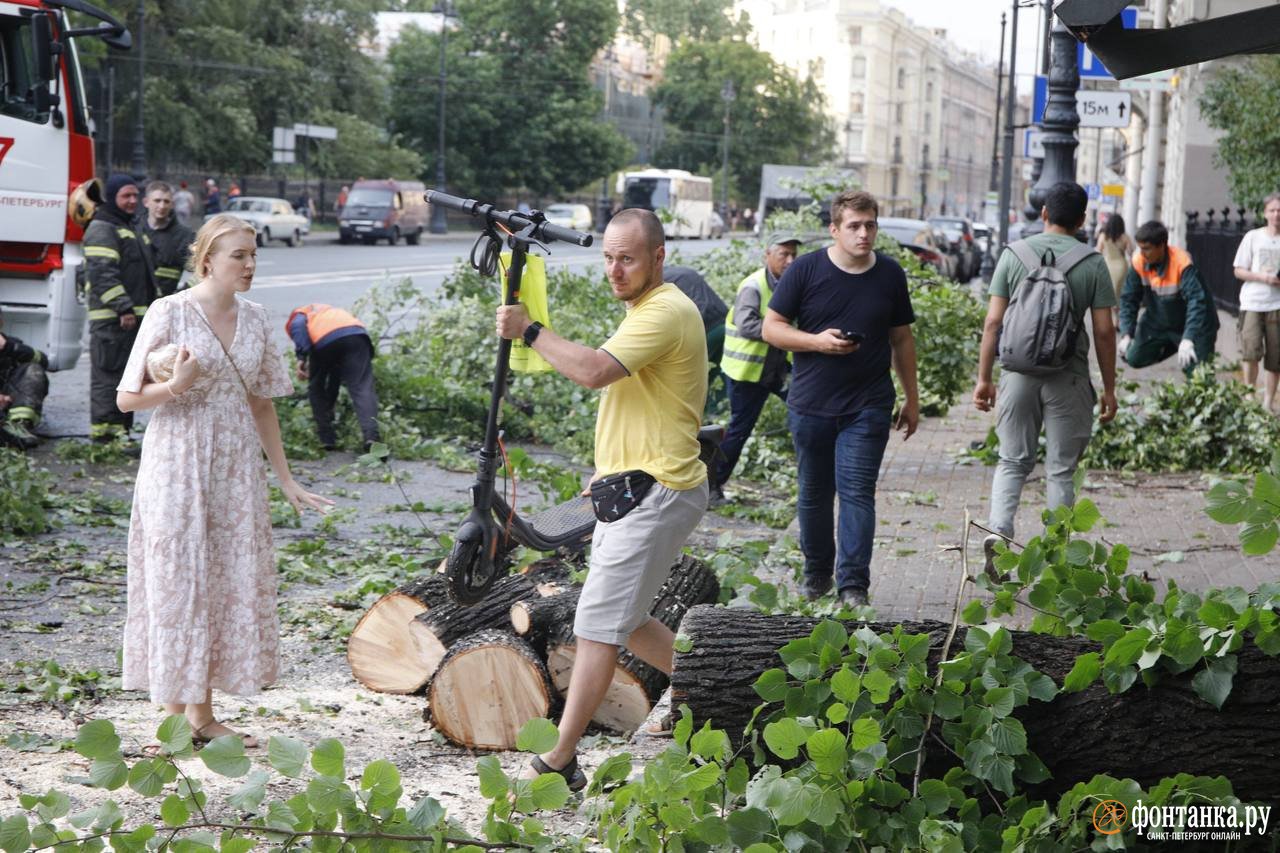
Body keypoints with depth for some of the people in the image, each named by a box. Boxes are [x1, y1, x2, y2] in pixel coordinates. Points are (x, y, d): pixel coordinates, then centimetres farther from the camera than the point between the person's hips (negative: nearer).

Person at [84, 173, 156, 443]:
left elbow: (143, 274, 31)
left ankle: (120, 428, 19)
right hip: (110, 319, -10)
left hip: (132, 316, 10)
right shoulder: (102, 229, -10)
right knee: (108, 373, -10)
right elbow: (102, 274, -20)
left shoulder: (130, 228, 23)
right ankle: (105, 431, -9)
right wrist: (123, 308, -25)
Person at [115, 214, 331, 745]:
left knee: (235, 582, 5)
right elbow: (127, 398, -5)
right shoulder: (170, 312, -7)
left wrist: (286, 480, 13)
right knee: (180, 581, -3)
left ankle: (203, 713, 14)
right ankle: (175, 717, 6)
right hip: (180, 466, -5)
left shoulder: (254, 319, 9)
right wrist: (177, 386, -24)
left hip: (238, 470, 6)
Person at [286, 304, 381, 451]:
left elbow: (298, 326, 2)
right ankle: (371, 435, -26)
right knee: (362, 388, -5)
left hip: (324, 340, -3)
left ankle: (327, 438, 20)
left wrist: (301, 357, -8)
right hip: (357, 335, 3)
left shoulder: (298, 315, 33)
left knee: (316, 388, 21)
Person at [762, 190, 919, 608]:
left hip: (868, 408, 0)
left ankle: (854, 585, -6)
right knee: (813, 493, 10)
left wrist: (912, 398, 14)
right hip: (811, 404, 0)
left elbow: (902, 339, 13)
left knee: (857, 491, -8)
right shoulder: (806, 270, -3)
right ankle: (817, 574, 26)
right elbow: (771, 328, -1)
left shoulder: (890, 274, 5)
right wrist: (818, 342, -16)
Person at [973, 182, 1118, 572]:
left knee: (1013, 462, 13)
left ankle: (998, 529, -8)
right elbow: (1104, 331, -3)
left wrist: (984, 377, 6)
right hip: (1069, 378, -1)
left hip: (1019, 374, 1)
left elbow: (993, 321, -1)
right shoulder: (1092, 263, -2)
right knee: (1061, 470, 9)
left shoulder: (1014, 254, 1)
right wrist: (1109, 388, 5)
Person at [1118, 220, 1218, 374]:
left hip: (1187, 324, -5)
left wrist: (1188, 339, -51)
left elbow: (1196, 301, -39)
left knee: (1196, 372, -16)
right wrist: (1126, 334, -20)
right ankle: (1169, 346, 22)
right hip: (1156, 323, 5)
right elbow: (1129, 299, -8)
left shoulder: (1182, 263, -31)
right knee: (1134, 358, -2)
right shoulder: (1139, 262, -17)